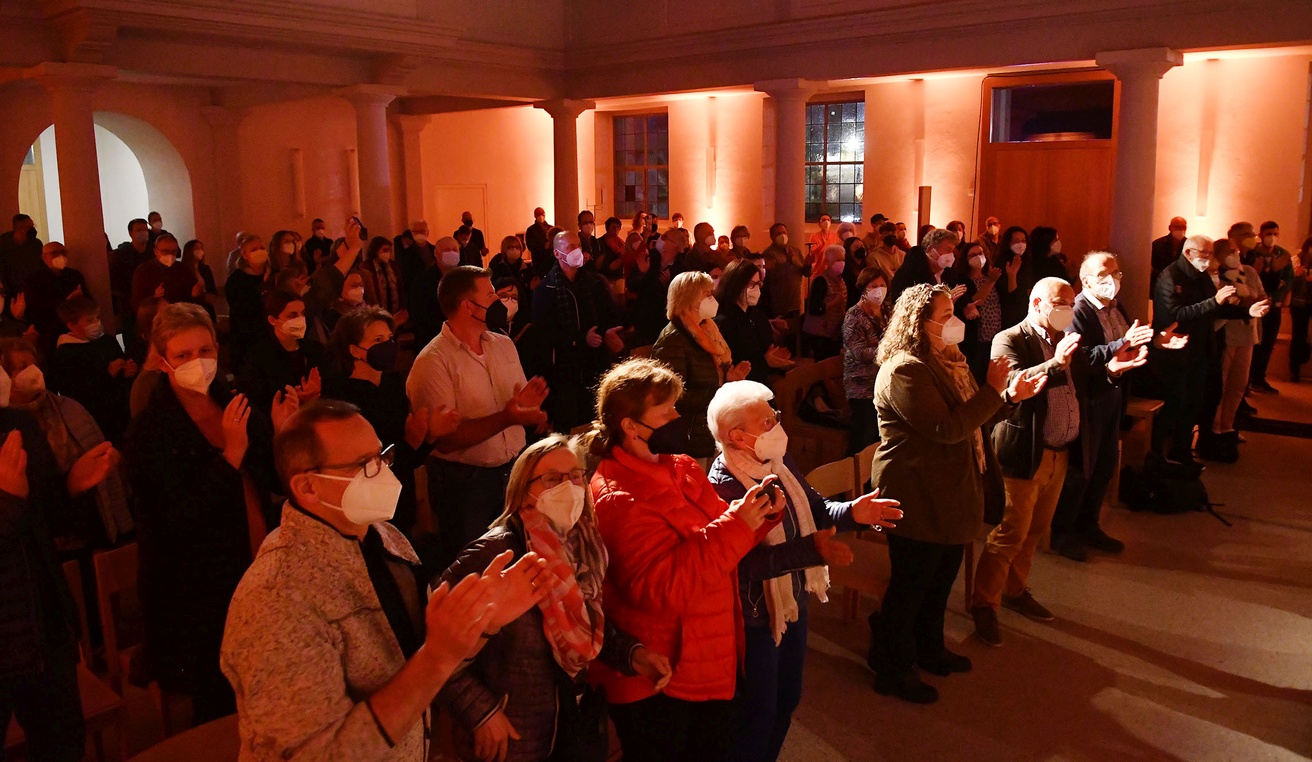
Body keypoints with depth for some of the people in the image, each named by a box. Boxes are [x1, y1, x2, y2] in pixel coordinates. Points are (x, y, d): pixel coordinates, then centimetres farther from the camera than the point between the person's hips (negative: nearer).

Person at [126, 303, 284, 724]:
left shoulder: (236, 405, 1)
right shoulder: (149, 432, -14)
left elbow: (273, 483, 6)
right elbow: (180, 519, -21)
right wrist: (231, 453, -27)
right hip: (199, 596, -5)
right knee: (221, 711, 12)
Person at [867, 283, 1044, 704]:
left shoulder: (948, 361, 12)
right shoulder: (904, 371, -22)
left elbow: (971, 418, 17)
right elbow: (947, 428, -27)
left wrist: (1009, 396, 2)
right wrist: (991, 391, -20)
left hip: (950, 493, 10)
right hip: (919, 499, -10)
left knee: (941, 578, 22)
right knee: (910, 586, 3)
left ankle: (929, 649, 41)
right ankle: (892, 670, 19)